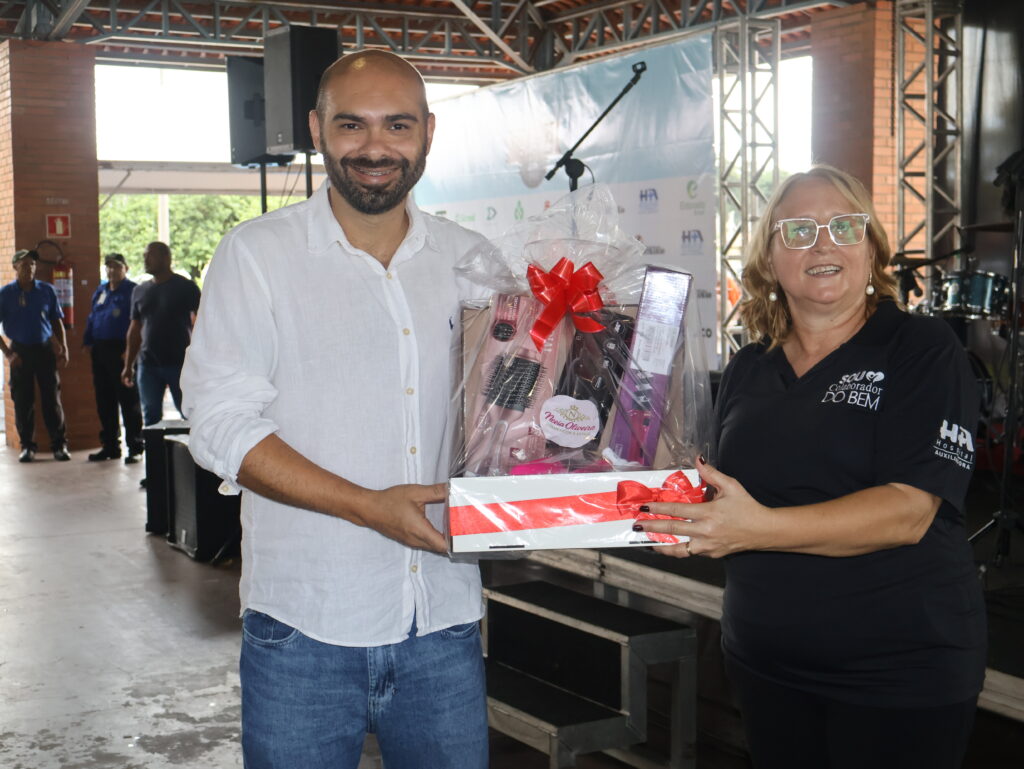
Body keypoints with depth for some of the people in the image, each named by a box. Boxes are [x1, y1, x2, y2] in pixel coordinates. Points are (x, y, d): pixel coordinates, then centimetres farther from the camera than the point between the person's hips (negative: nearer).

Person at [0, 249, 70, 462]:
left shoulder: (47, 291, 5)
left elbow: (57, 321, 12)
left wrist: (63, 347, 2)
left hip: (45, 349, 1)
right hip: (20, 351, -1)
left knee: (52, 398, 0)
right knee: (23, 401, 2)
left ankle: (59, 445, 5)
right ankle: (27, 446, 12)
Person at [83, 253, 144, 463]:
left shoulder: (133, 291, -4)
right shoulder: (100, 292, 17)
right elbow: (92, 318, 23)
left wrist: (131, 350, -18)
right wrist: (88, 342, 11)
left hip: (122, 351, -7)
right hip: (100, 350, 7)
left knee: (129, 401, -4)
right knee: (104, 401, 11)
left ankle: (135, 447, 0)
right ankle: (110, 445, 20)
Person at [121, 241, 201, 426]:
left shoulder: (186, 287, -2)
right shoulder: (140, 291, 13)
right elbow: (135, 329, 16)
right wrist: (128, 366, 13)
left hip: (180, 363, -5)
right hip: (148, 365, 5)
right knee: (151, 417, 6)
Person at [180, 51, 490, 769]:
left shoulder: (470, 259, 8)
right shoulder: (258, 254, -2)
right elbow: (222, 424, -9)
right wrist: (369, 506, -19)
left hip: (444, 627, 3)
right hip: (304, 628, -3)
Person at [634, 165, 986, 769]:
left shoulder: (924, 351, -9)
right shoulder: (748, 370, 7)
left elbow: (908, 512, -20)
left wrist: (758, 527, -30)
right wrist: (690, 519, -3)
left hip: (900, 673, -5)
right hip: (766, 665, 5)